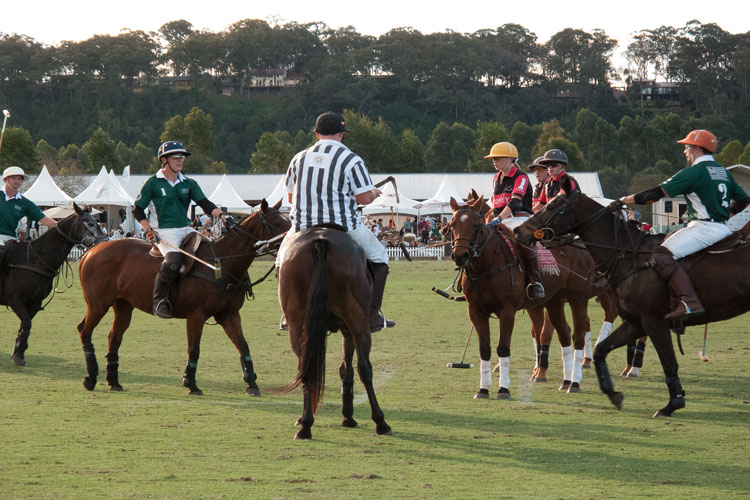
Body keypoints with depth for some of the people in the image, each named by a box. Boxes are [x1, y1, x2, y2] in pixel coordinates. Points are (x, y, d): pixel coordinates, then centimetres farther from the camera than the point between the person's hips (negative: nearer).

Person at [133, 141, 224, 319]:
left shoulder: (189, 183, 16)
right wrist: (149, 230, -7)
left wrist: (220, 214, -13)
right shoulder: (153, 183, 3)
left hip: (187, 230, 6)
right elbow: (138, 210, 7)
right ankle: (159, 299, -19)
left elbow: (204, 203, 6)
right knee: (173, 261, -34)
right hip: (166, 232, -6)